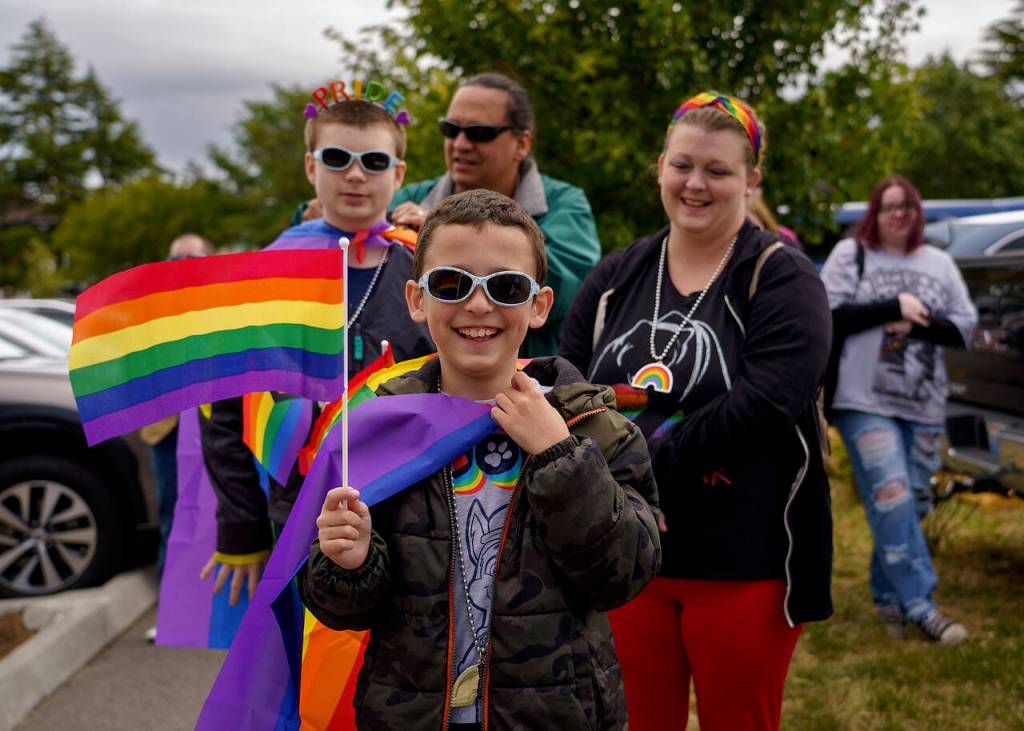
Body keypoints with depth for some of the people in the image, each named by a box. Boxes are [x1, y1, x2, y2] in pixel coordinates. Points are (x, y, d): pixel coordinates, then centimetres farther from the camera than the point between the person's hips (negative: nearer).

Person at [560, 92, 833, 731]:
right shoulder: (615, 278, 9)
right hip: (626, 555, 4)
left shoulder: (782, 278, -6)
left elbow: (763, 406, -19)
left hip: (744, 564, -4)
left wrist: (646, 467, -18)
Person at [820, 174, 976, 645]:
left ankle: (887, 597, 18)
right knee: (891, 499, -13)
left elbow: (964, 327, 7)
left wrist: (915, 324, -11)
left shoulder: (939, 264, 13)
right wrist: (894, 307, -12)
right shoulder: (849, 255, 4)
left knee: (911, 503, 5)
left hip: (923, 405, 4)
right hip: (864, 401, -4)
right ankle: (919, 605, -11)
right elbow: (829, 317, -7)